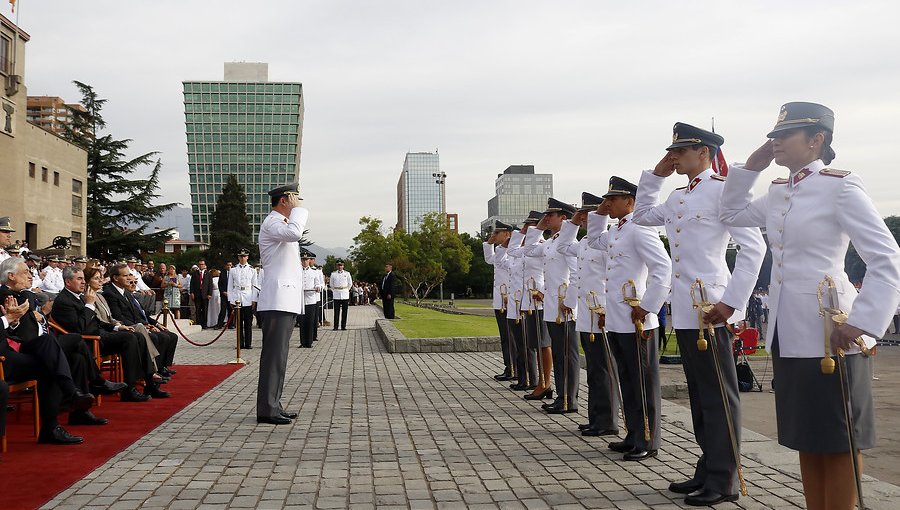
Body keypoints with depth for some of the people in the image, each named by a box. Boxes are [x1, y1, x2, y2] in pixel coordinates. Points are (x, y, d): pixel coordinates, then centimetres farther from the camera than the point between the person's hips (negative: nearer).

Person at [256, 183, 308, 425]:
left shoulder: (280, 223, 24)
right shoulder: (271, 223, -10)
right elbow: (294, 233, -31)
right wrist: (298, 209, -16)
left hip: (286, 301, 11)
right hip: (277, 301, -11)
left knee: (278, 355, 12)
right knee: (274, 355, -11)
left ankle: (274, 405, 18)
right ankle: (267, 409, -10)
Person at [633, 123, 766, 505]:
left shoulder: (721, 190, -9)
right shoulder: (677, 198, 15)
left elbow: (753, 247, -15)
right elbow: (643, 216, 32)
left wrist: (732, 302, -18)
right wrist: (655, 175, 19)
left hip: (709, 310, -8)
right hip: (683, 311, 8)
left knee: (718, 396, 0)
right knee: (699, 394, 14)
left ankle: (723, 480, 9)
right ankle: (708, 469, 25)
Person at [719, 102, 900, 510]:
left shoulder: (840, 187, -10)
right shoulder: (778, 193, 11)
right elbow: (732, 214, 27)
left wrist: (861, 322, -22)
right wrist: (750, 167, 13)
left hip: (828, 334, -7)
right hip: (787, 332, 7)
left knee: (837, 440, 3)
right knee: (805, 436, 14)